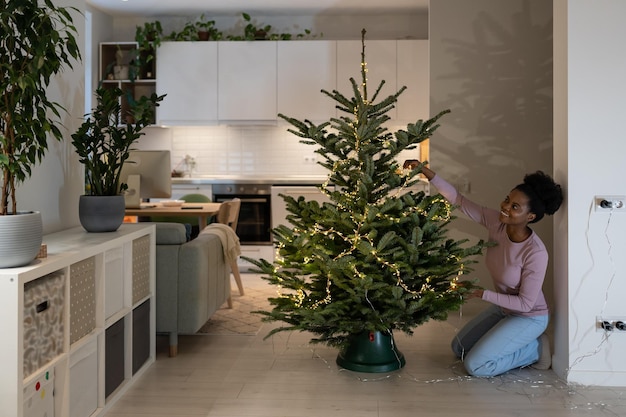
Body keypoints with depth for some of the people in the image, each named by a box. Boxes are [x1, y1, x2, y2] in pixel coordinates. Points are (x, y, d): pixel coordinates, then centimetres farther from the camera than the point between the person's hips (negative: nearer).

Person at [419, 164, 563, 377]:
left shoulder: (536, 253, -33)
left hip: (529, 317, -7)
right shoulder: (496, 222, -17)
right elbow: (459, 200, -16)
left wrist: (482, 293, -27)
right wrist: (427, 173, -26)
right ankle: (520, 343, 21)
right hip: (502, 308, 7)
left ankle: (535, 349, 5)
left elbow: (525, 303, -26)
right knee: (459, 348, 14)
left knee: (475, 365, -13)